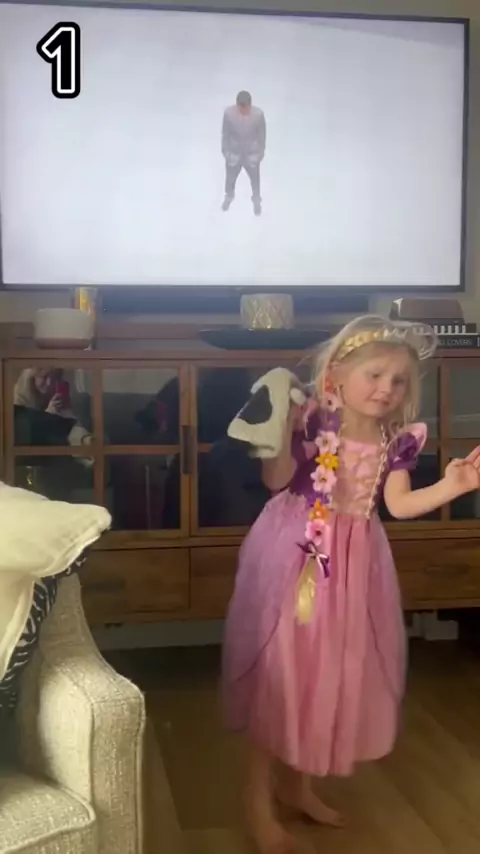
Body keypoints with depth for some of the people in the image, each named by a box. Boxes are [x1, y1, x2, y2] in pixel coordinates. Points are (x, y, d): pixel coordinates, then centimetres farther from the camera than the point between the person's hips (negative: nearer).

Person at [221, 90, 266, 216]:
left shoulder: (258, 114, -26)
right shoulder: (228, 113, -26)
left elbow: (262, 134, -11)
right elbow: (225, 133, -10)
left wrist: (260, 153, -3)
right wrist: (225, 151, -2)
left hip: (252, 154, 0)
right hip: (234, 154, 0)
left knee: (254, 179, 25)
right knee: (230, 178, 25)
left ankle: (256, 199, 54)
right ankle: (229, 196, 57)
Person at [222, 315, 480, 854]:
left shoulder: (395, 441, 1)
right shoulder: (312, 423, -13)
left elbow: (400, 504, -5)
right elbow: (276, 481, -17)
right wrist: (284, 429, -29)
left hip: (352, 563, 6)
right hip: (297, 554, -5)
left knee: (333, 672, 13)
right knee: (279, 670, 0)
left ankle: (295, 782, 33)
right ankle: (258, 799, 15)